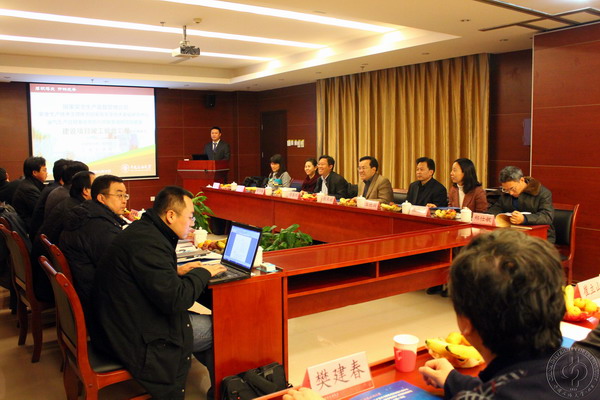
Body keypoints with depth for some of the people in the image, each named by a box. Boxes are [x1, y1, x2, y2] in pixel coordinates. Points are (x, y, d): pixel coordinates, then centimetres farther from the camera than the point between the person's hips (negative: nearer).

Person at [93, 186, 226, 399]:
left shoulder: (141, 230, 6)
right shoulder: (148, 242, -26)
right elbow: (175, 299, -27)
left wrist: (176, 270, 8)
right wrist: (203, 273, -12)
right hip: (136, 339, -10)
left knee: (207, 320, 13)